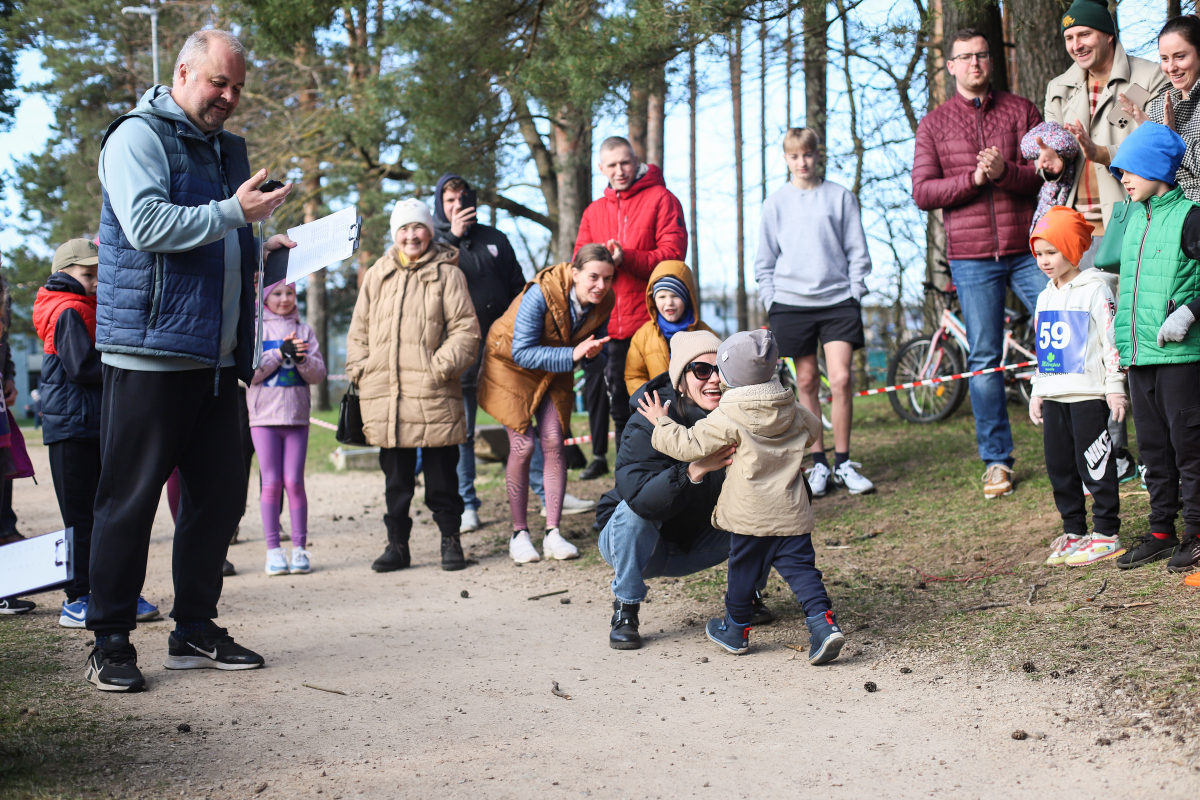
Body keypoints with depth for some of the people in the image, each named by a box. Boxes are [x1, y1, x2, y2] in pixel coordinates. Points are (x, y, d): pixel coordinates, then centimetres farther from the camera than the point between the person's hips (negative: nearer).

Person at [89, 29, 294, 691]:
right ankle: (110, 642, 8)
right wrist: (234, 212, -18)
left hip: (215, 356, 8)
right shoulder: (138, 135, -3)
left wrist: (262, 248, 16)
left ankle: (195, 630, 20)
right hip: (150, 349, -8)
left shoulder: (225, 148, 22)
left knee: (221, 491, 9)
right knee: (129, 498, -2)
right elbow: (146, 224, -18)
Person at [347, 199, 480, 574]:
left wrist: (443, 364, -14)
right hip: (384, 393, 3)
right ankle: (397, 544, 17)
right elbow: (358, 331, 19)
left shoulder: (447, 273, 4)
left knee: (442, 472, 4)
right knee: (396, 476, 9)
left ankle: (450, 540, 16)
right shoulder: (376, 276, 16)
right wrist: (360, 371, 7)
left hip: (433, 392, -3)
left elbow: (465, 328, -1)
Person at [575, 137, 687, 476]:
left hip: (649, 321, -4)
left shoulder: (661, 199, 1)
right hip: (606, 323, 4)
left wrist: (627, 258, -21)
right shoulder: (593, 211, 17)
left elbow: (673, 253, -9)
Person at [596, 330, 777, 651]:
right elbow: (637, 495, -42)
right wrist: (695, 470, -54)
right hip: (636, 544, -4)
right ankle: (625, 611, -16)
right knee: (634, 512, -35)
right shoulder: (649, 425, -28)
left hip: (694, 546, 4)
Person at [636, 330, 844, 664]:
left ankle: (736, 630, 26)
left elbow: (689, 445, -10)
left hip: (750, 515, -4)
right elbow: (813, 426, 27)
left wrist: (661, 423, 4)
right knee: (801, 567, 4)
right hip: (792, 512, 4)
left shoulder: (728, 418, -12)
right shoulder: (790, 409, 7)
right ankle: (823, 621, -13)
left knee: (743, 570, 11)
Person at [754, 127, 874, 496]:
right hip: (792, 303, 1)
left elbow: (857, 252, 8)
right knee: (806, 382, 4)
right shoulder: (776, 202, 7)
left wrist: (855, 294, 0)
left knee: (841, 378, -10)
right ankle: (819, 463, 12)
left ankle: (843, 463, 1)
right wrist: (771, 301, 1)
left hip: (838, 300, -1)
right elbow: (764, 260, 10)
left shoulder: (840, 196, 6)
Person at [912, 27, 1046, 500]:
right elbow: (922, 191, 0)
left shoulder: (1020, 111, 9)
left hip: (1027, 247, 0)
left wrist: (1005, 171, -17)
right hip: (972, 255, 0)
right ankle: (996, 460, 10)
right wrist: (973, 179, -15)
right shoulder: (934, 124, 9)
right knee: (984, 359, 2)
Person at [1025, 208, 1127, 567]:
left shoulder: (1096, 290, -7)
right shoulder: (1046, 297, 17)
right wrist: (1037, 392, 21)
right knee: (1059, 467, 9)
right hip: (1054, 397, 7)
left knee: (1095, 464, -4)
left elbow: (1113, 340, -9)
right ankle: (1073, 531, 19)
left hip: (1089, 395, -7)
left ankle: (1106, 533, 5)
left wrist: (1115, 388, -12)